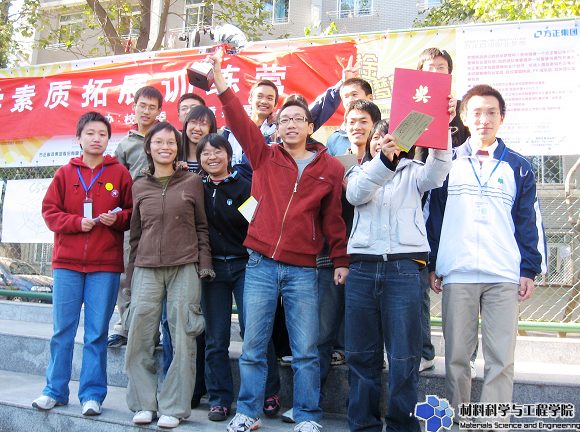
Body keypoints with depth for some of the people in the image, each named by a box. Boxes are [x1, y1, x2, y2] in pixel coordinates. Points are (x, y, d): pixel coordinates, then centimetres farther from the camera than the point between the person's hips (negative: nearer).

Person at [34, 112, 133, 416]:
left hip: (105, 265, -2)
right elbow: (49, 211, 5)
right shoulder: (65, 173, 8)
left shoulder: (120, 173, 4)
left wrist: (116, 219, -14)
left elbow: (132, 213, 6)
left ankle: (92, 394, 12)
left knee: (97, 333, 2)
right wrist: (76, 222, -11)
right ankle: (55, 391, 20)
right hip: (67, 263, 2)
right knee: (62, 330, 7)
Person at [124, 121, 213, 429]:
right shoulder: (139, 187, 12)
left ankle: (174, 407, 9)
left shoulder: (192, 182, 6)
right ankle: (143, 403, 13)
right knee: (140, 337, -1)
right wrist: (131, 272, 13)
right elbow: (136, 232, 15)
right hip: (147, 268, 2)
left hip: (185, 268, -2)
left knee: (182, 339, -1)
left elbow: (202, 227, 8)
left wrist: (204, 264, -1)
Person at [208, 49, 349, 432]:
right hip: (261, 264, 1)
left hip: (303, 270, -1)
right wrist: (220, 82, -14)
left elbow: (334, 217, 6)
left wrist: (341, 260, 3)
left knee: (306, 351, 4)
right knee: (253, 347, 8)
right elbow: (240, 122, -4)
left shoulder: (330, 168, 4)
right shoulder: (265, 156, 6)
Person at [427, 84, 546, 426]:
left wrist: (530, 270, 2)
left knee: (501, 359, -1)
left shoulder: (518, 167, 10)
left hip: (505, 278, 0)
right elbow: (433, 216, 9)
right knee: (456, 357, 5)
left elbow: (530, 222, 9)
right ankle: (459, 422, 17)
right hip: (456, 276, 0)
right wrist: (432, 265, 3)